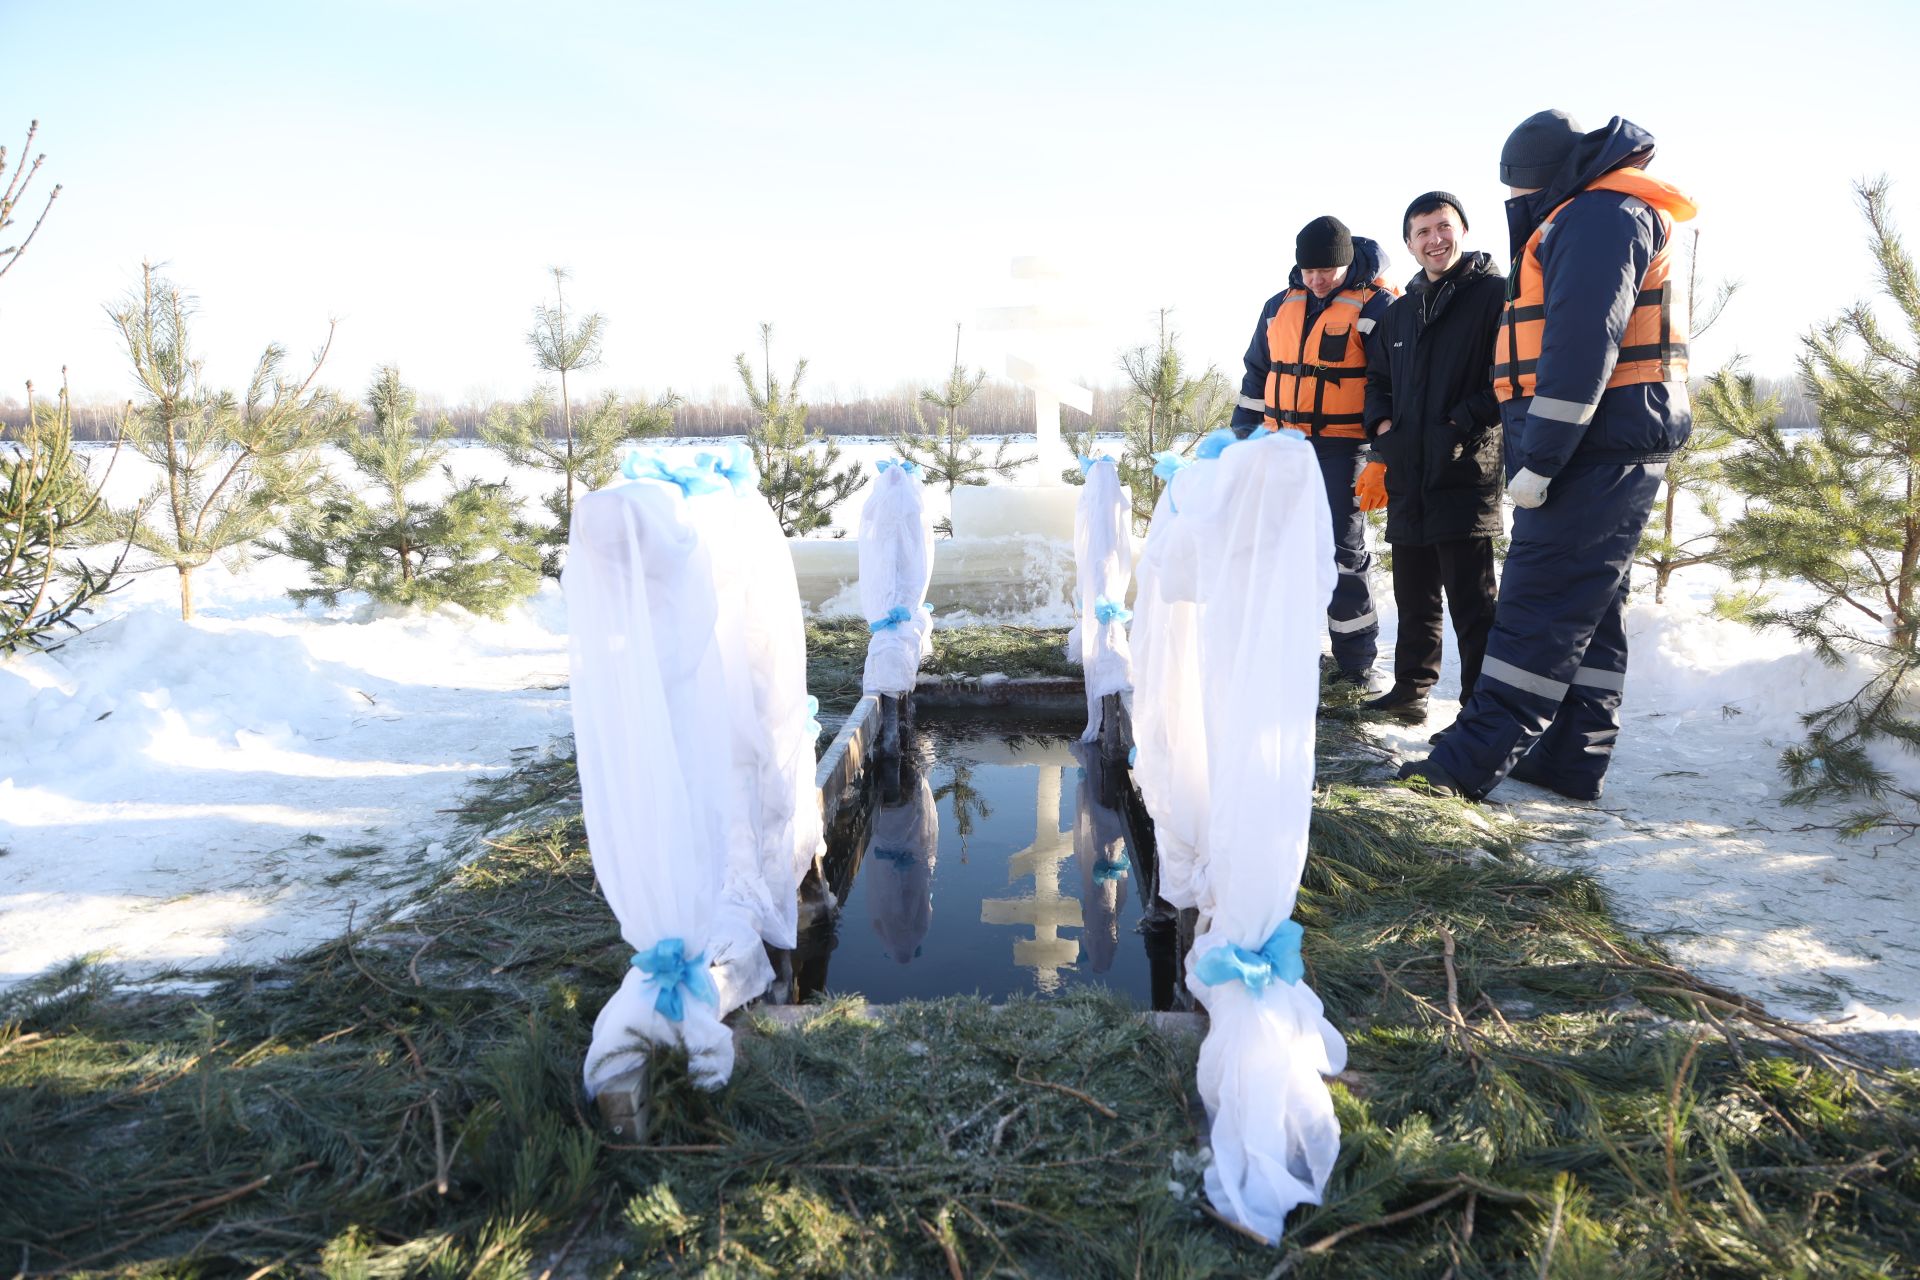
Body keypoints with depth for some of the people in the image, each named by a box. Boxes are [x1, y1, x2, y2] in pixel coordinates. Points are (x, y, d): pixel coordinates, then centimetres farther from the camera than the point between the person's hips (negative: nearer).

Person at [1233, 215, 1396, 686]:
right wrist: (1241, 435, 17)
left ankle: (1356, 657, 7)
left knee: (1342, 549, -4)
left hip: (1341, 448, -5)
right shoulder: (1279, 307, 12)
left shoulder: (1374, 308, -4)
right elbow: (1255, 377, 19)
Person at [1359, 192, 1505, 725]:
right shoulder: (1400, 311, 20)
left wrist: (1463, 419, -15)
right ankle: (1410, 687, 25)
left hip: (1465, 473, -6)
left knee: (1471, 601, -5)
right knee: (1414, 595, 14)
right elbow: (1377, 377, 27)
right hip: (1406, 475, 7)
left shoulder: (1495, 293, -1)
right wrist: (1381, 423, 9)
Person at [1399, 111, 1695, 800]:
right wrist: (1539, 452, 17)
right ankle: (1571, 761, 17)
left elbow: (1582, 345, -21)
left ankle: (1472, 761, -10)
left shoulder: (1601, 213, -9)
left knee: (1539, 608, -11)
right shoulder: (1592, 218, 25)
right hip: (1608, 453, 11)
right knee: (1589, 610, 11)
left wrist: (1538, 458, -23)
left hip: (1596, 451, -11)